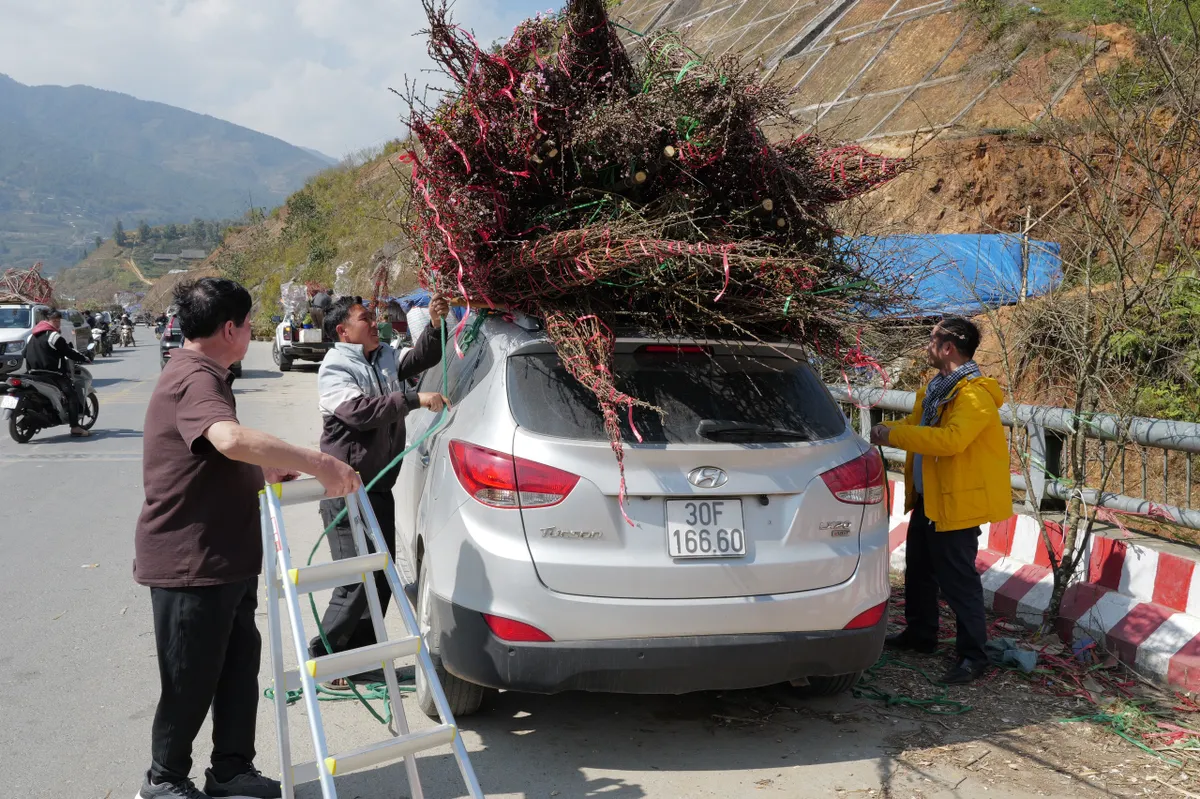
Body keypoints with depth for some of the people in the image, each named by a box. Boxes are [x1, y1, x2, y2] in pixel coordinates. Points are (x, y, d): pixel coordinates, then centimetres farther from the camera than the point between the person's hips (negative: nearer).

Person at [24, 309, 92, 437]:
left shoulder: (33, 335, 15)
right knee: (72, 394, -9)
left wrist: (30, 368, 34)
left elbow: (25, 353, 21)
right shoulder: (53, 336, -12)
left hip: (35, 372, 10)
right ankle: (75, 427, -17)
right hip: (51, 372, -10)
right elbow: (69, 352, -12)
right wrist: (85, 358, -1)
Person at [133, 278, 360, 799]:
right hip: (190, 562, -10)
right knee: (191, 680, 5)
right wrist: (318, 463, -40)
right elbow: (231, 438, -42)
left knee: (239, 664, 15)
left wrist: (264, 472, 16)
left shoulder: (203, 376, 16)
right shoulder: (195, 381, -21)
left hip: (225, 556, 10)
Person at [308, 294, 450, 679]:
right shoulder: (334, 369, -11)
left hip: (380, 486, 8)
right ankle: (323, 655, 6)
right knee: (357, 579, -9)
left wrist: (435, 324, 0)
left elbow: (421, 360, 19)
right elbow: (359, 410, -26)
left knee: (382, 575, 11)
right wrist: (415, 399, -29)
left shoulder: (385, 358, 11)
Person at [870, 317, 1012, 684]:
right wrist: (887, 431, 2)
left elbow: (952, 439, -35)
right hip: (927, 498, 10)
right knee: (919, 569, 21)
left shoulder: (976, 394, -21)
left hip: (957, 501, -10)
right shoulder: (938, 387, 12)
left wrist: (894, 435, -31)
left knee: (957, 578, -4)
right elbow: (916, 423, 21)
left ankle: (972, 654, 7)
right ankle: (920, 634, 37)